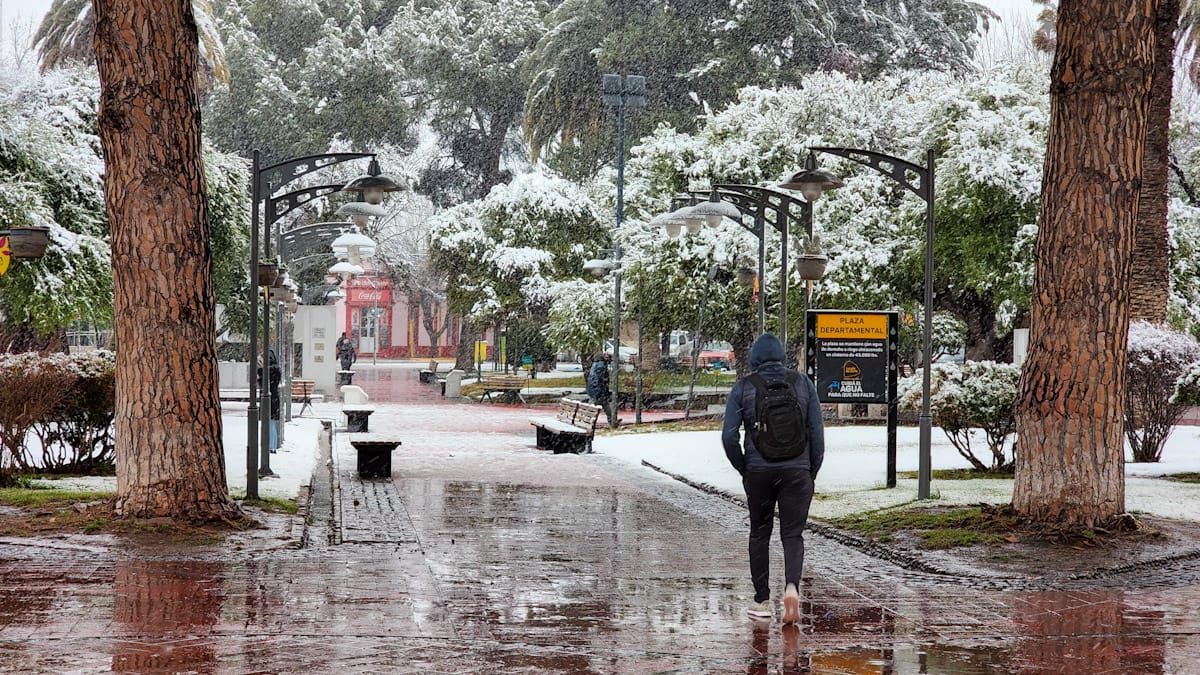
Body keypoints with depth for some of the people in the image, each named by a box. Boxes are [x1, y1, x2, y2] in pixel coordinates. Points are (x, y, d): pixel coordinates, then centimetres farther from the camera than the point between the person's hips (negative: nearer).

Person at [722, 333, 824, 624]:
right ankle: (791, 585, -21)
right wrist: (812, 472, 8)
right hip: (797, 471, 0)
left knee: (760, 535, 14)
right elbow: (817, 432, -1)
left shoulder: (743, 388, -2)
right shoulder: (802, 383, 1)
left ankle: (762, 601, 16)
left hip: (758, 472, 0)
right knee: (793, 534, 5)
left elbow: (729, 436, -7)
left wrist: (743, 470, 7)